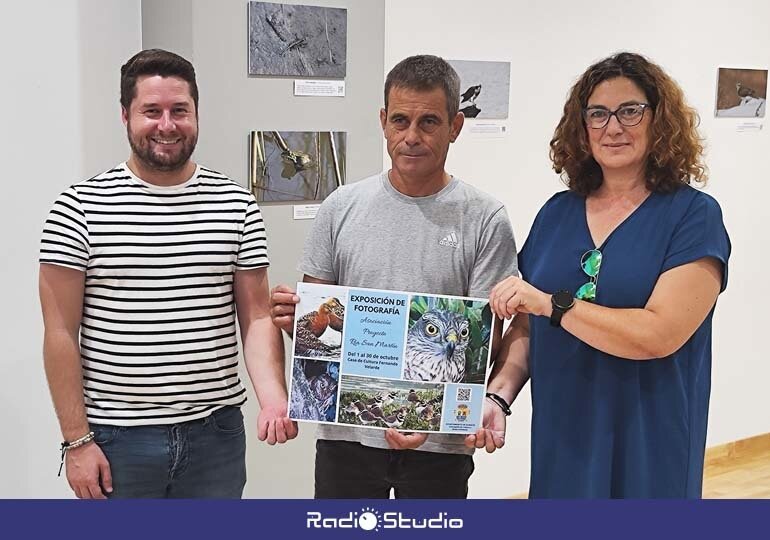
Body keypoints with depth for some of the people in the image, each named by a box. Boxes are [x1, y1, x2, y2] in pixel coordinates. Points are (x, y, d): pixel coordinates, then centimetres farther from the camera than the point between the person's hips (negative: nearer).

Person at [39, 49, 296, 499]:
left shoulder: (237, 204, 1)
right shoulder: (81, 208, -5)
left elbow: (257, 316, 1)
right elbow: (61, 332, -4)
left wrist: (274, 398, -15)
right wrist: (77, 440, -7)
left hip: (216, 430, 2)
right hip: (117, 438, -2)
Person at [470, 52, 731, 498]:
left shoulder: (694, 215, -8)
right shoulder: (558, 213, 6)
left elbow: (660, 335, -19)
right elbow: (526, 327, 8)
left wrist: (551, 303, -21)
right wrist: (499, 393, -8)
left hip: (646, 448, -3)